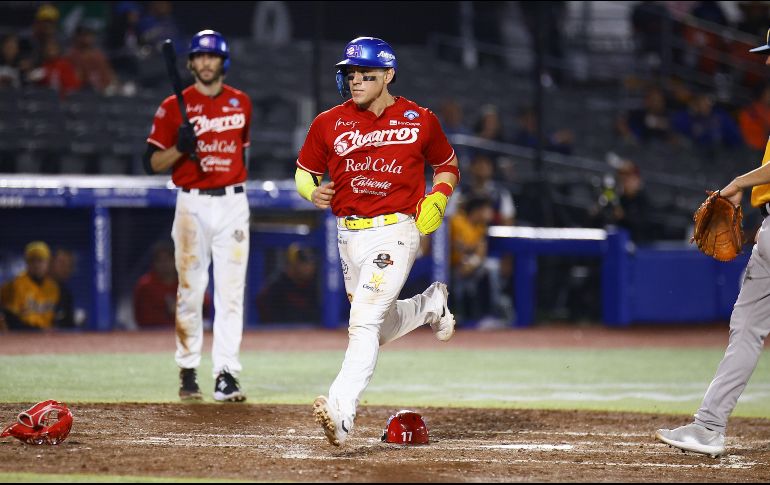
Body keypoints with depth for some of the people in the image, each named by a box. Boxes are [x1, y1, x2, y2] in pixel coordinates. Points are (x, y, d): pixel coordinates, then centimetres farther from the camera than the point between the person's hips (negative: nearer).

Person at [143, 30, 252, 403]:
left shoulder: (241, 103, 9)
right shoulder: (174, 106, 0)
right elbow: (152, 163, -1)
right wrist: (180, 148, -18)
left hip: (233, 204, 2)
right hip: (192, 204, -2)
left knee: (231, 292, -4)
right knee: (190, 291, 2)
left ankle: (226, 375, -6)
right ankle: (188, 372, 13)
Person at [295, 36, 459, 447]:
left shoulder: (420, 121, -1)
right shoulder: (329, 123, 3)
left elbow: (448, 166, 14)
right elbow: (304, 173, 11)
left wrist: (437, 200, -5)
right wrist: (314, 193, -12)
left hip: (395, 231, -5)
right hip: (348, 235, 5)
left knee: (364, 320, -21)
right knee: (380, 328, 16)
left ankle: (341, 412, -30)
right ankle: (430, 304, 45)